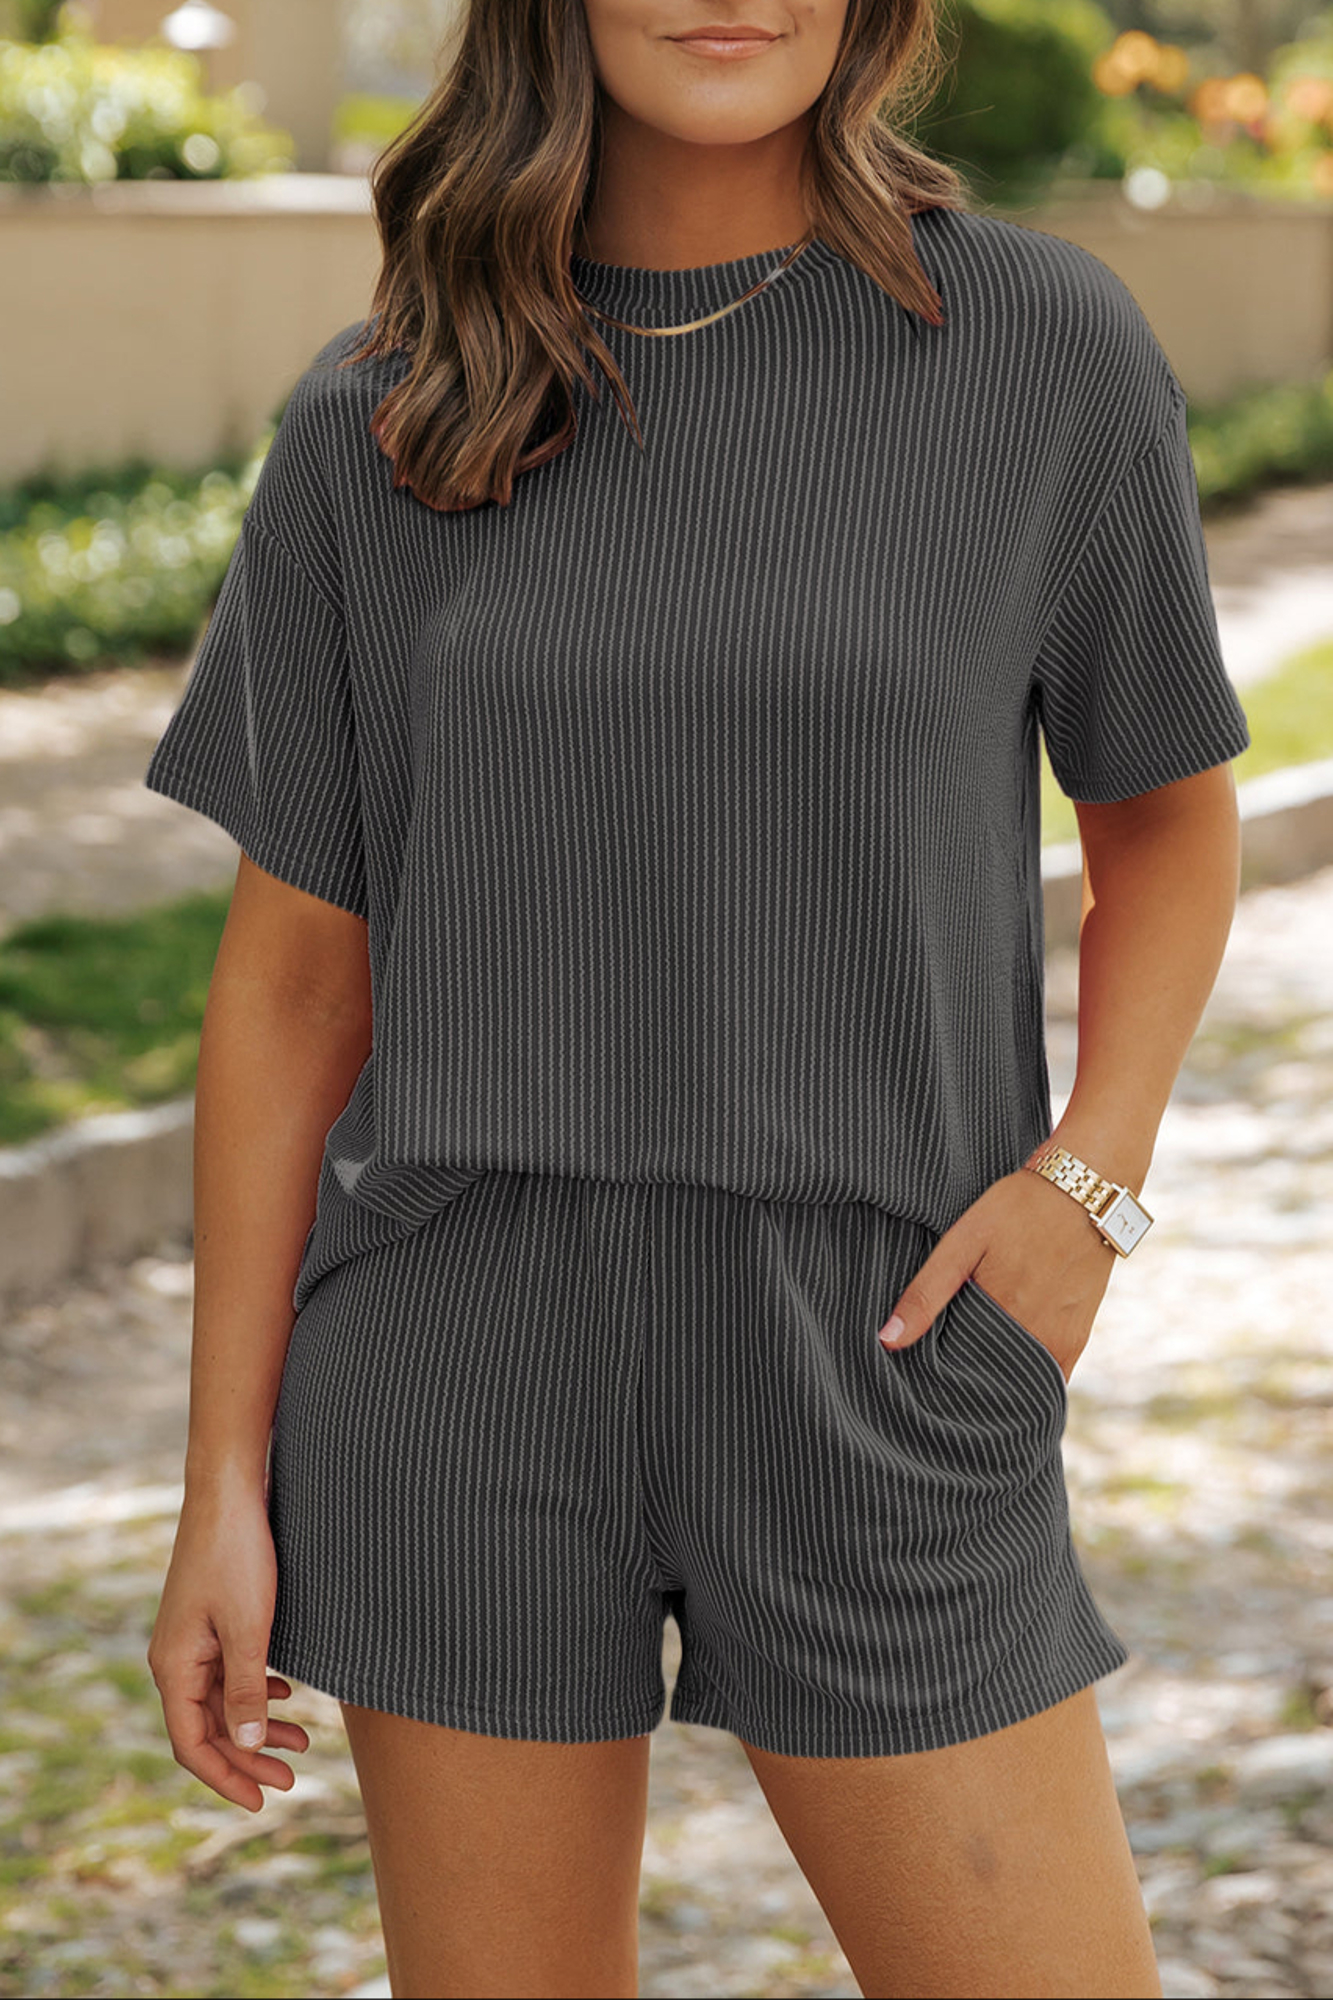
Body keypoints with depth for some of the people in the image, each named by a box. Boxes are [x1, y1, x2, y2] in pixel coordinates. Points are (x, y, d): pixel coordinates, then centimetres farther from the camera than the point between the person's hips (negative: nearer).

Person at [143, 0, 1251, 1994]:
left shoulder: (1043, 348, -4)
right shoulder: (372, 429, 0)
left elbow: (1169, 812, 10)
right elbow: (294, 972, 4)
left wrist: (1089, 1178, -6)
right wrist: (224, 1484, 3)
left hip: (879, 1373, -1)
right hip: (464, 1378, 1)